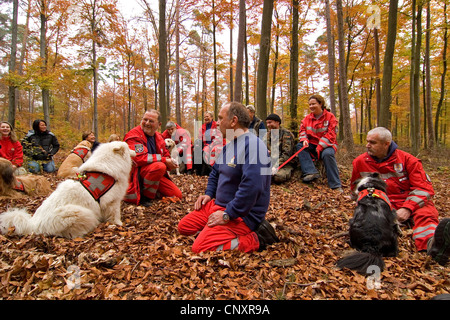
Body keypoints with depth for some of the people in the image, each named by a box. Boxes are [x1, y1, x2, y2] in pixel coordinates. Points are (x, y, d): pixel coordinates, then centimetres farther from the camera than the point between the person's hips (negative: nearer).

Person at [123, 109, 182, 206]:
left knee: (177, 195, 2)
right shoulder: (134, 135, -14)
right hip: (137, 172, -7)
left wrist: (169, 163, -10)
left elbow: (166, 155, 16)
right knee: (159, 166, -37)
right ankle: (145, 195, -16)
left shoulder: (158, 136, 12)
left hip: (156, 174, 8)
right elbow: (139, 158, -26)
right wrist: (164, 160, -23)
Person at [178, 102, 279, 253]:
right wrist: (209, 194, 9)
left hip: (241, 215, -10)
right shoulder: (228, 145, 12)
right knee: (183, 227, 9)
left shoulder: (252, 145, -22)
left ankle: (256, 240, -9)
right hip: (218, 204, 10)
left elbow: (251, 187, -32)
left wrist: (228, 215, -26)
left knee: (200, 248, -22)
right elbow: (215, 172, 25)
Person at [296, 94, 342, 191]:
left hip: (326, 145, -5)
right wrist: (304, 140, -16)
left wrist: (320, 147, -22)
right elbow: (302, 130, 7)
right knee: (300, 146, -21)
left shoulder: (330, 116, -4)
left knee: (327, 154, -36)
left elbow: (331, 134, -12)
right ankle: (311, 172, -32)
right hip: (312, 145, 5)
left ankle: (336, 185, -29)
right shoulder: (307, 118, 9)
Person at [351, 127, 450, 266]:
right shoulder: (360, 162, 9)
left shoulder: (407, 159, 3)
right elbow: (355, 188, 25)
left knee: (425, 214, -34)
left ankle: (432, 243, -67)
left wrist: (407, 209, -18)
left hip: (411, 203, 1)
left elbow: (424, 188, -3)